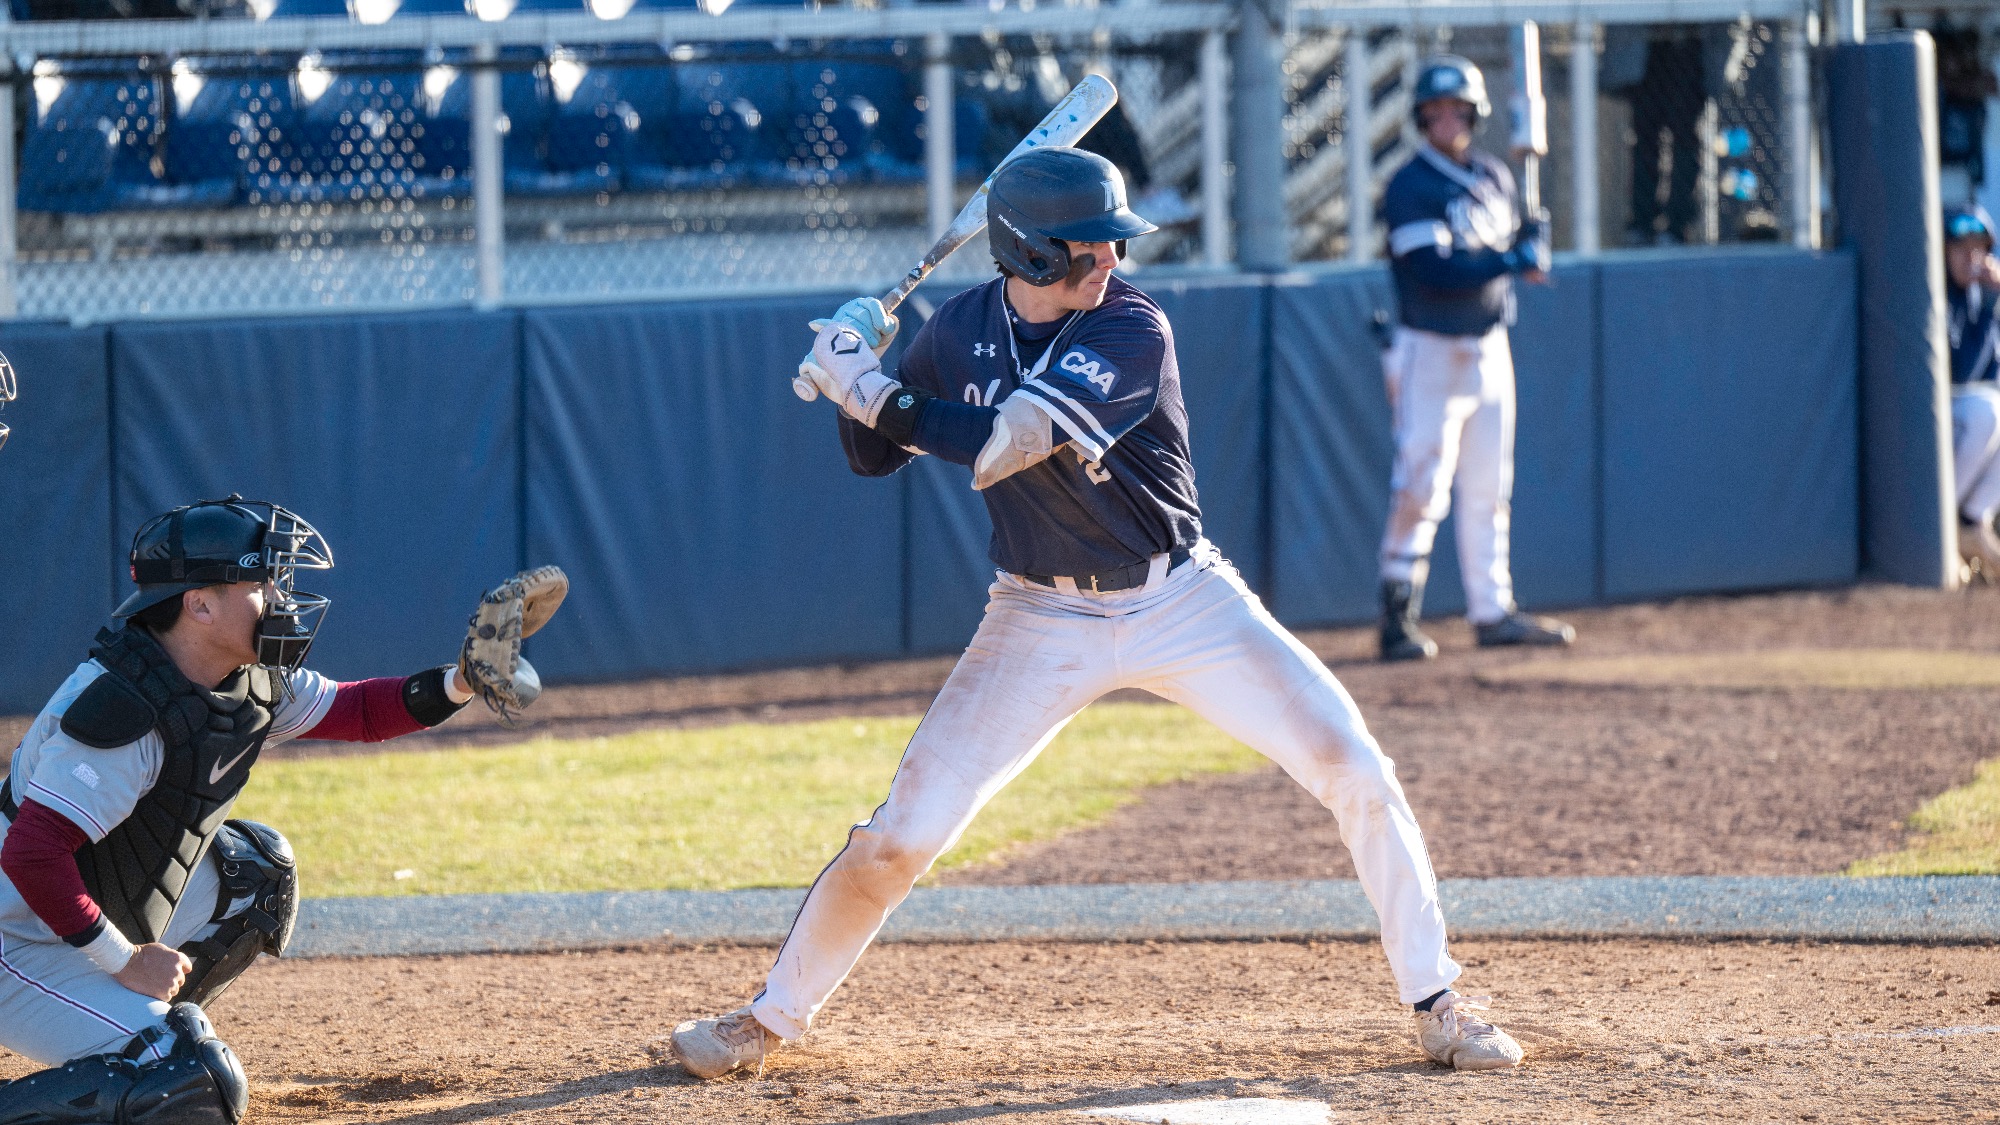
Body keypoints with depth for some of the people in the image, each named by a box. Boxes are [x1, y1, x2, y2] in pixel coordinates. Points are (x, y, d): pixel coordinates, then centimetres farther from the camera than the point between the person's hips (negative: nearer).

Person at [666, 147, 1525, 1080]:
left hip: (1180, 602, -2)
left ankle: (1435, 1002, 2)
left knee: (1354, 771, -13)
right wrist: (856, 384, -12)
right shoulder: (960, 330, -5)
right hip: (1041, 619, 2)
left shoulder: (1131, 332, -19)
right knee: (902, 835, -6)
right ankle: (773, 1016, 14)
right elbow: (874, 456, 8)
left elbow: (1005, 442, -31)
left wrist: (874, 393, -28)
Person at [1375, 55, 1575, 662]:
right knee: (1420, 491, -9)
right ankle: (1398, 622, -7)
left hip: (1489, 349, 7)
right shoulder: (1410, 188, -13)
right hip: (1430, 354, -7)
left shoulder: (1494, 178, 10)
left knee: (1488, 491, 12)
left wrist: (1531, 239, -8)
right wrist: (1512, 261, -22)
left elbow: (1510, 251, 14)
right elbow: (1434, 271, -23)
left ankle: (1492, 611, 20)